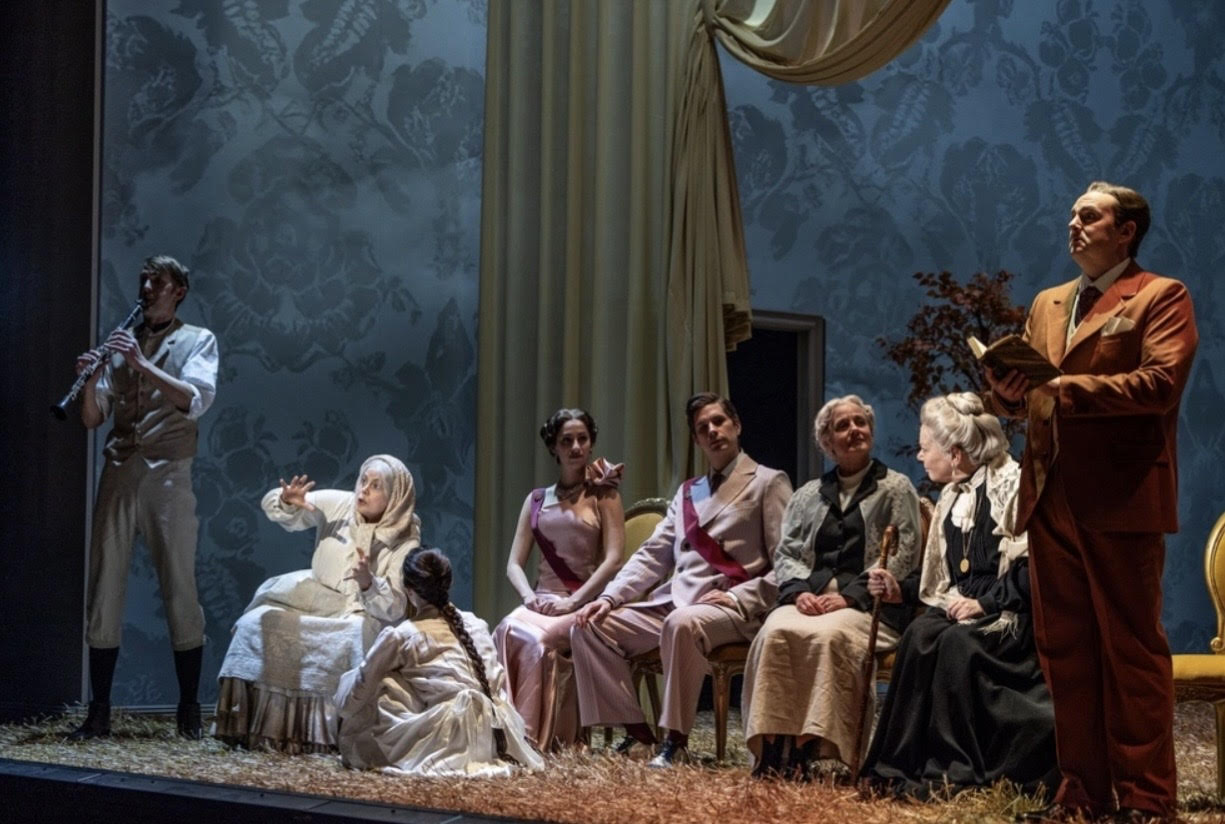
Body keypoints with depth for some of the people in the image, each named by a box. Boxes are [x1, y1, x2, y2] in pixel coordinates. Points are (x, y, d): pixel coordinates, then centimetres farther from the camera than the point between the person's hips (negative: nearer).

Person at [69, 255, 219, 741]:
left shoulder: (197, 341, 7)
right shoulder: (121, 344, 17)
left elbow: (196, 400, -12)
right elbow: (92, 419, 10)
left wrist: (141, 363, -19)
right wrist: (91, 379, -10)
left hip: (168, 475, -3)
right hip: (118, 473, 4)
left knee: (179, 592, -2)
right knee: (104, 591, 0)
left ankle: (189, 709, 4)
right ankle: (99, 711, 3)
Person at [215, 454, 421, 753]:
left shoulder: (405, 541, -8)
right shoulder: (338, 505, -2)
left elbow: (393, 608, -13)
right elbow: (273, 507, 5)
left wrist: (368, 582, -33)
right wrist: (287, 502, -19)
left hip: (361, 613, -3)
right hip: (314, 597, 3)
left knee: (346, 642, -37)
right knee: (259, 622, -23)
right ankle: (248, 725, -19)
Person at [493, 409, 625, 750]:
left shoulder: (604, 495, 7)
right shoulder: (536, 500, 18)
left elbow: (614, 559, -6)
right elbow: (514, 563, 11)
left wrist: (573, 600, -17)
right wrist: (529, 596, -10)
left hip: (586, 604, -3)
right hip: (543, 602, 3)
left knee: (535, 640, -34)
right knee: (507, 632, -31)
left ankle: (535, 736, -27)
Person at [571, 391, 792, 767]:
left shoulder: (768, 483, 5)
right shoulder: (687, 492, 24)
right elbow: (652, 556, 17)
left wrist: (740, 597, -17)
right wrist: (609, 598, 1)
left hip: (729, 609, -7)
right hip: (671, 602, 7)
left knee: (683, 623, -39)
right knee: (589, 626, -9)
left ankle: (676, 740, -28)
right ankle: (635, 732, -6)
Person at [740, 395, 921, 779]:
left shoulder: (896, 488, 11)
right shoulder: (808, 495, 23)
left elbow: (903, 557, -1)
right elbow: (786, 553, 16)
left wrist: (848, 595, -12)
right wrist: (800, 591, -7)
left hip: (868, 604, -3)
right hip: (810, 600, 3)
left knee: (829, 634, -37)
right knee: (776, 632, -31)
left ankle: (807, 748, -36)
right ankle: (771, 747, -34)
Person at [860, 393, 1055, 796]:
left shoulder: (1013, 486, -9)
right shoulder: (952, 496, 17)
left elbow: (1032, 568, -16)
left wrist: (984, 603, -21)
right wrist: (902, 590, 10)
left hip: (1009, 614, -6)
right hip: (963, 607, 6)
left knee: (957, 644, -35)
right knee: (919, 635, -26)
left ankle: (955, 768, -27)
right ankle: (907, 761, -26)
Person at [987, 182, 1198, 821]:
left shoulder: (1161, 297, 0)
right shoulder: (1046, 304, 21)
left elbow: (1162, 381, -15)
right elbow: (1024, 395, 19)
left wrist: (1065, 388, -21)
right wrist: (1008, 391, -6)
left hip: (1120, 498, -7)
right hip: (1050, 500, 7)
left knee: (1132, 648, -3)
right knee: (1064, 649, 7)